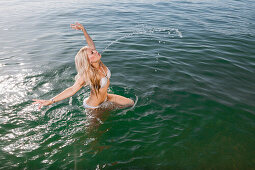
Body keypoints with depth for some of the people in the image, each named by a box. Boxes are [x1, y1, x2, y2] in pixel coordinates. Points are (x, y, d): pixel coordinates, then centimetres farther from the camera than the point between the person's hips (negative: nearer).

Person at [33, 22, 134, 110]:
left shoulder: (100, 64, -14)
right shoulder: (86, 75, -32)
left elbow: (91, 44, -6)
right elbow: (72, 90, -37)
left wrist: (83, 29, -17)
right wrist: (50, 101, -44)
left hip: (105, 98, 7)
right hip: (93, 107, -6)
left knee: (130, 103, 12)